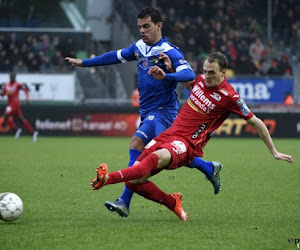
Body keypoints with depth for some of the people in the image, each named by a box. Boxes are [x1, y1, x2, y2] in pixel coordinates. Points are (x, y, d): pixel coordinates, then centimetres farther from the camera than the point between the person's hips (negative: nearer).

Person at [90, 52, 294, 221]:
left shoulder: (229, 97, -9)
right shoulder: (201, 80, 9)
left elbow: (256, 122, 0)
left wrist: (274, 152, 3)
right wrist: (165, 76, 18)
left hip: (187, 144, -7)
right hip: (169, 134, 7)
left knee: (156, 158, -40)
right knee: (134, 181, -8)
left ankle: (107, 178, -55)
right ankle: (173, 203, 13)